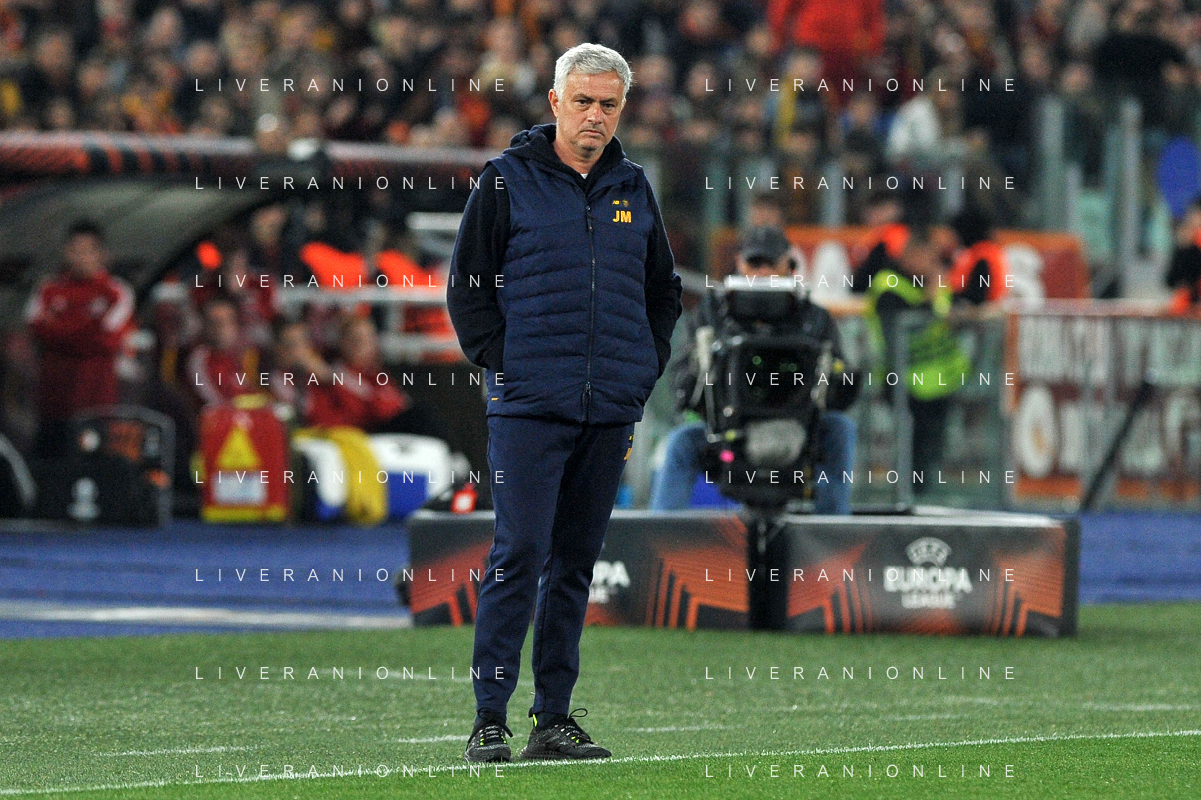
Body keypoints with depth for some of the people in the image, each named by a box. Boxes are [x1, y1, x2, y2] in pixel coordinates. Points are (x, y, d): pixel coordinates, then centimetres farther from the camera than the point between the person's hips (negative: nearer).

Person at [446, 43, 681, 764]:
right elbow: (468, 285, 1)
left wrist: (642, 373, 11)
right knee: (520, 555, -11)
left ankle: (555, 719, 12)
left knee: (576, 563, 7)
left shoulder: (633, 190, 13)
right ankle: (490, 719, -9)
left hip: (611, 409, 5)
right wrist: (503, 366, -6)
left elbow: (663, 291, 23)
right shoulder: (508, 180, 0)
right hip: (529, 406, -5)